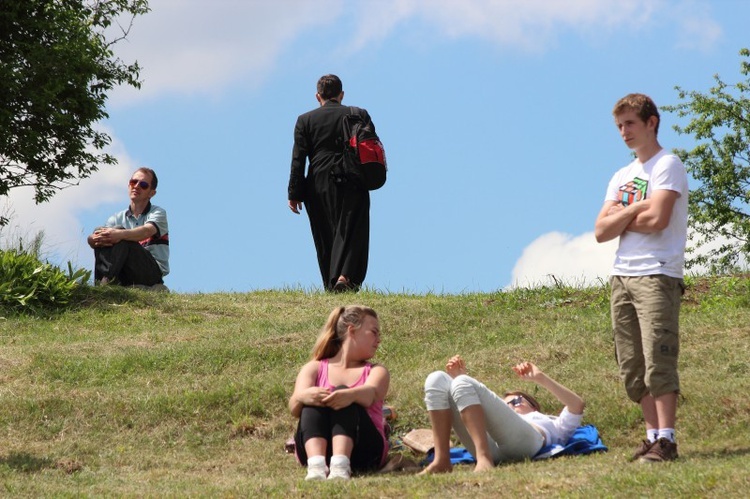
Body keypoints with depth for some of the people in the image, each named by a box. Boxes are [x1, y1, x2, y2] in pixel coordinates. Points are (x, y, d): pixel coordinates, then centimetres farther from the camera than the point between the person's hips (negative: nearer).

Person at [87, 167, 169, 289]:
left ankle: (106, 281, -45)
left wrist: (119, 234, -41)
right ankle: (100, 284, -39)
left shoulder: (158, 213, 6)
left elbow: (148, 231, -20)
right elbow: (91, 239, 0)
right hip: (126, 278, 4)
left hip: (153, 271, -4)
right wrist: (95, 239, -28)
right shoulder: (118, 218, 18)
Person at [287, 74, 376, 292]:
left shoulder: (305, 120, 6)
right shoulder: (360, 115, 6)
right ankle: (344, 276, -24)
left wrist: (294, 194, 1)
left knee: (325, 239, 8)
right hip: (352, 186, -1)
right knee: (351, 234, -3)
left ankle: (331, 286, 7)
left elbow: (298, 158, 1)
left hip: (319, 187, 1)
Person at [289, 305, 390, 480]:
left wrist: (350, 395, -35)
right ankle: (316, 465, -51)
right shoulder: (315, 368, 18)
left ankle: (340, 465, -50)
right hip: (314, 448, 1)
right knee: (313, 400, -25)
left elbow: (370, 394, -10)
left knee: (343, 397, -24)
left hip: (361, 451, 0)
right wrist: (302, 397, -29)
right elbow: (294, 407, -3)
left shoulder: (376, 371, 18)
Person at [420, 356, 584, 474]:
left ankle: (484, 459, -35)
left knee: (463, 384, -18)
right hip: (488, 446, 4)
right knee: (437, 379, -4)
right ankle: (442, 460, -22)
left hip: (522, 439, -4)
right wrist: (458, 379, 31)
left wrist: (540, 378, 19)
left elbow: (576, 406, 22)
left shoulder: (552, 425, 40)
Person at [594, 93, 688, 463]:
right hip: (621, 276, 8)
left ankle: (666, 439, -15)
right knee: (632, 366, 5)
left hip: (657, 275, -8)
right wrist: (636, 209, -5)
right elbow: (601, 232, 9)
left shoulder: (667, 165, -2)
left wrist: (621, 220, 0)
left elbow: (657, 219, -16)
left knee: (658, 359, -13)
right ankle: (653, 435, 9)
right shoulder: (621, 177, 20)